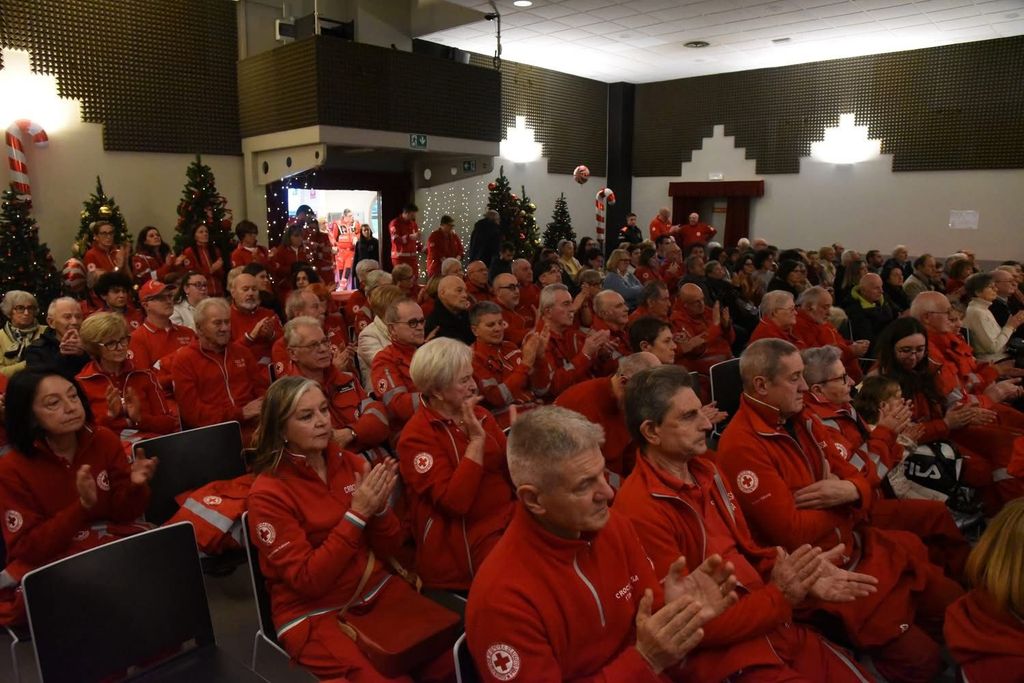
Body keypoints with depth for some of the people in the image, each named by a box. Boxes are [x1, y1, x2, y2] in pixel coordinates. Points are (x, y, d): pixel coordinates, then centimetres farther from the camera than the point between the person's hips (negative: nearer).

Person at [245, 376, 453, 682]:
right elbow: (307, 580, -18)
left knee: (446, 658, -14)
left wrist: (379, 508, -17)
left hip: (376, 589, 4)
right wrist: (357, 514, -24)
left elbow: (389, 549, 3)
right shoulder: (268, 493, -13)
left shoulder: (351, 463, 0)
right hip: (312, 612, -4)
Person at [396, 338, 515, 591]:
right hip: (465, 545, -6)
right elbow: (454, 502, -20)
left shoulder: (479, 415, 9)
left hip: (507, 521, 7)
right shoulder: (416, 436, -10)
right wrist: (477, 439, -20)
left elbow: (510, 471, 12)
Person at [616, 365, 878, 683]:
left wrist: (804, 577, -7)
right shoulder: (640, 510, -21)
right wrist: (779, 596, -21)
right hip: (722, 653, -8)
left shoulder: (706, 471, 6)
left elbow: (748, 551, 11)